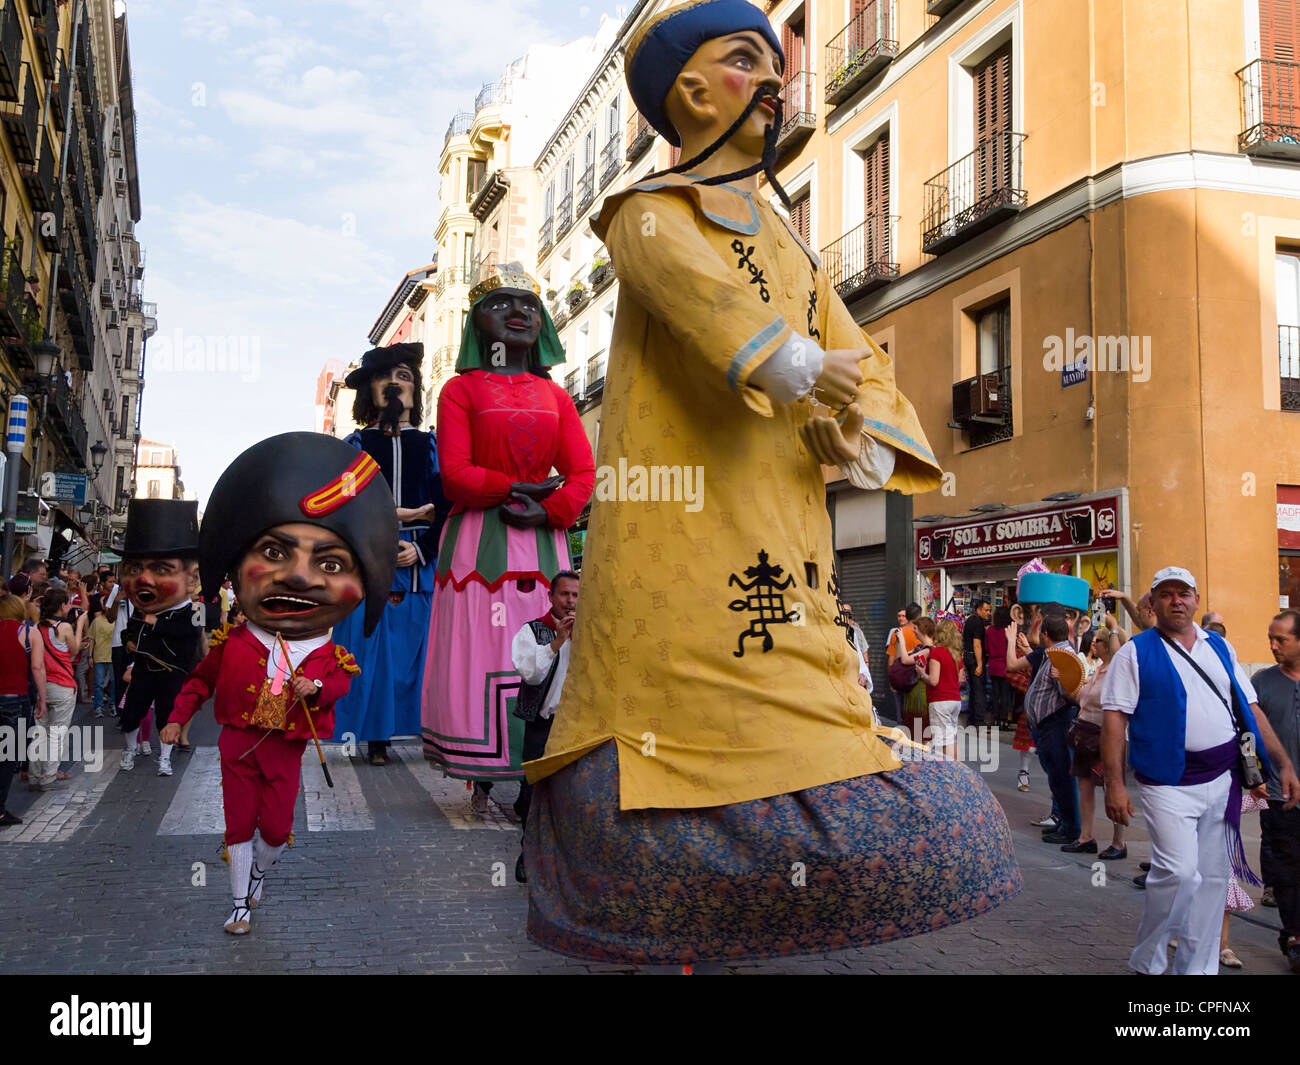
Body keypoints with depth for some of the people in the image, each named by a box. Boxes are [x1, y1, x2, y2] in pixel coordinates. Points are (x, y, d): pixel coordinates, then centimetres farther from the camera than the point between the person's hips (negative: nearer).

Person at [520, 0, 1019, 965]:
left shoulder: (790, 248, 25)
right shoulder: (651, 210, 5)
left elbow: (864, 365, 15)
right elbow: (689, 278, -19)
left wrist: (863, 432, -9)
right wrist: (794, 366, -37)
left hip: (782, 544, 6)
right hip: (680, 537, -6)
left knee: (799, 732, 4)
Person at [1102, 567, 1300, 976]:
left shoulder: (1220, 648, 13)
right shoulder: (1136, 653, -2)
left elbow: (1250, 709, 15)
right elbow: (1114, 719, -7)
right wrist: (1114, 784, -15)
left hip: (1223, 780, 5)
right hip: (1169, 784, -5)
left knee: (1212, 877, 9)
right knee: (1179, 872, -15)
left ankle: (1197, 968, 22)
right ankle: (1145, 962, 5)